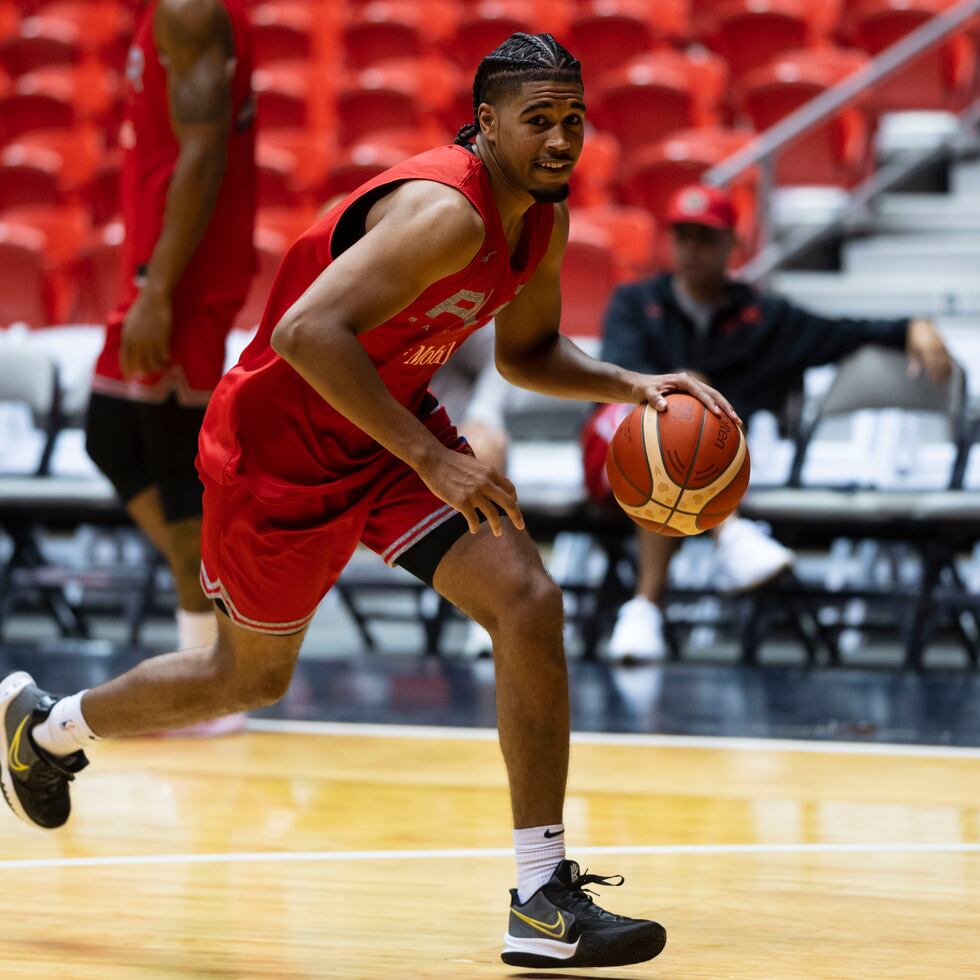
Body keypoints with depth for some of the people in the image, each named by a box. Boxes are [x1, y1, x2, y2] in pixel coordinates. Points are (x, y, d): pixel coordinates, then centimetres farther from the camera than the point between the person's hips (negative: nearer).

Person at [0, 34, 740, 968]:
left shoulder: (541, 221, -2)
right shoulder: (444, 212, -31)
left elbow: (527, 352, 15)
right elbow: (306, 332, -39)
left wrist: (630, 386, -3)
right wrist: (430, 458, -38)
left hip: (391, 425, 7)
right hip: (279, 442, -7)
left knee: (528, 600, -13)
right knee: (251, 675, 12)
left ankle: (543, 900, -11)